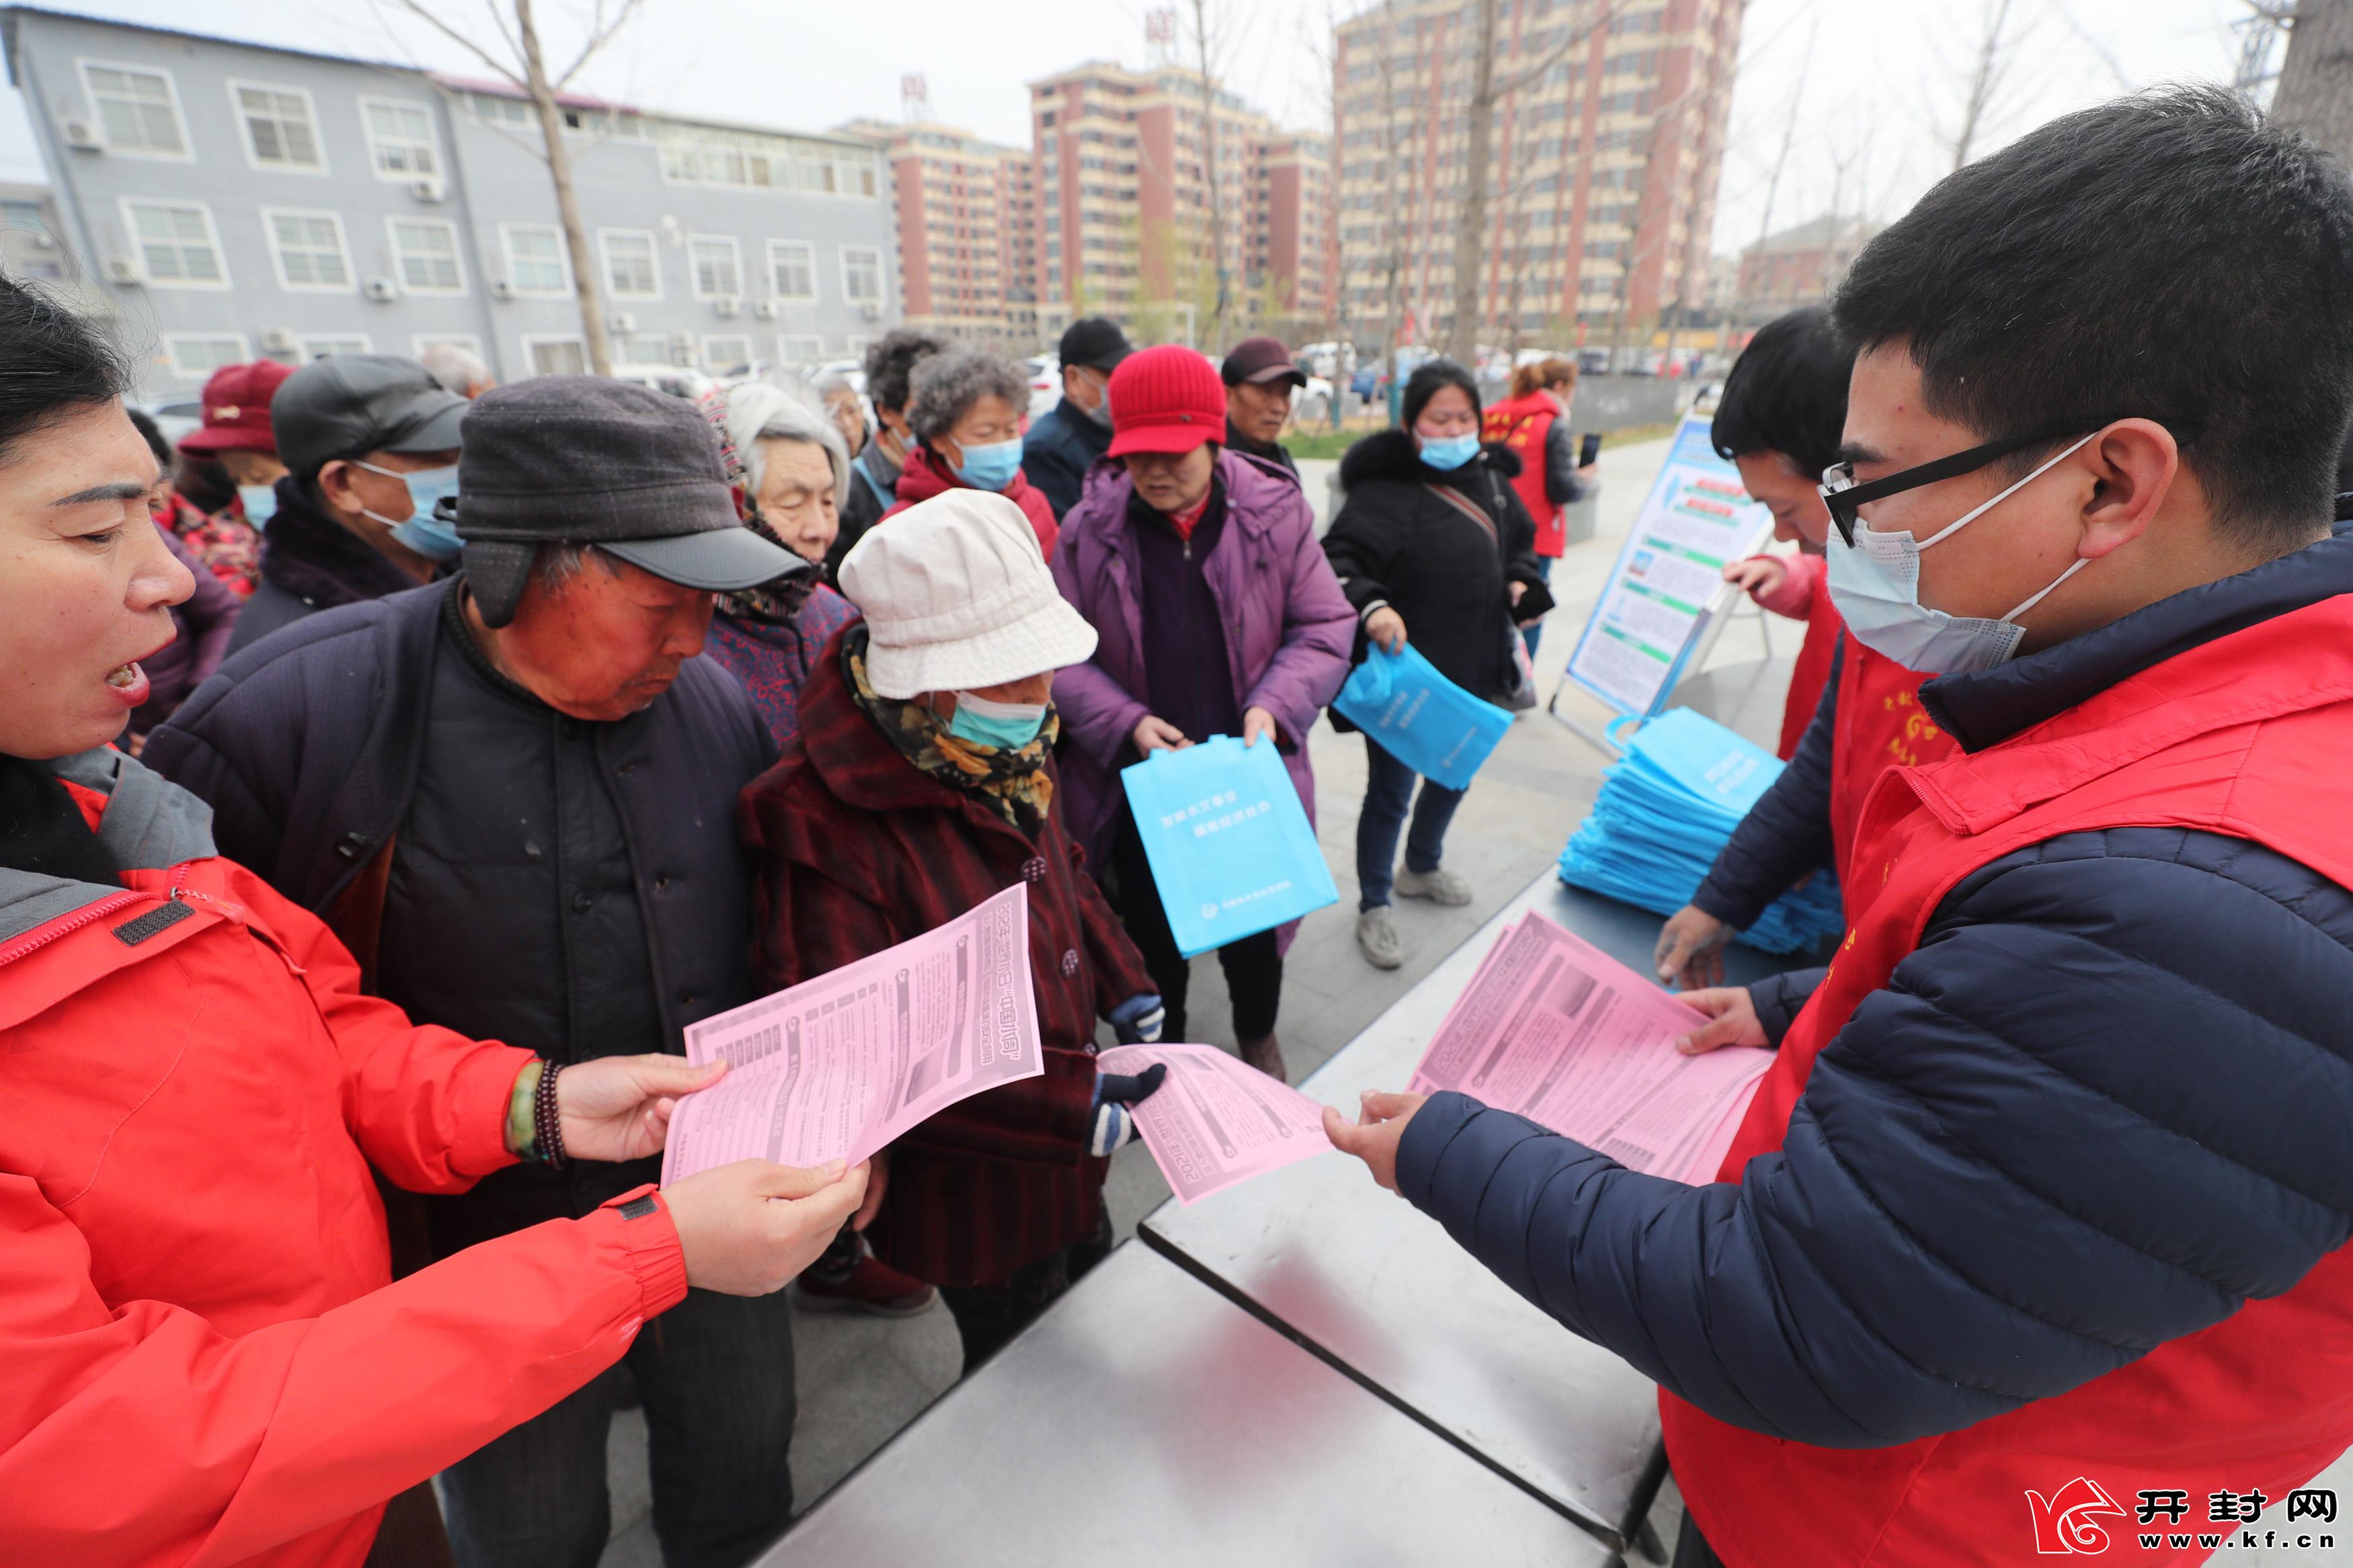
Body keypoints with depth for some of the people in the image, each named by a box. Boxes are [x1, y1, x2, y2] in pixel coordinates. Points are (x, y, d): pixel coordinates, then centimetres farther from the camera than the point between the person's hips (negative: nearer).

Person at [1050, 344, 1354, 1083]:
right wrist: (1125, 722, -16)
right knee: (1151, 920, 16)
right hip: (1138, 779, 0)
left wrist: (1274, 705, -17)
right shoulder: (1088, 529, -8)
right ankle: (1163, 1043, 44)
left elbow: (1325, 627, -2)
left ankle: (1258, 1034, 48)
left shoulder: (1277, 513, -7)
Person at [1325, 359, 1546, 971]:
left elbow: (1521, 540, 21)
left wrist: (1522, 581, 2)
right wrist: (1371, 606, -40)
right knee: (1390, 791, 4)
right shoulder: (1386, 490, -17)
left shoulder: (1491, 479, 7)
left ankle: (1422, 867, 50)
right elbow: (1339, 559, -23)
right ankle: (1374, 908, 23)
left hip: (1471, 668, 8)